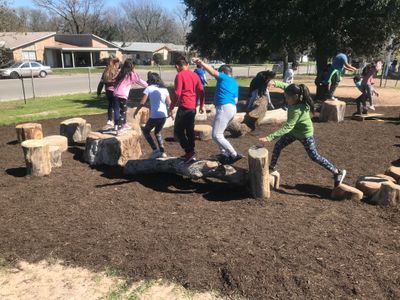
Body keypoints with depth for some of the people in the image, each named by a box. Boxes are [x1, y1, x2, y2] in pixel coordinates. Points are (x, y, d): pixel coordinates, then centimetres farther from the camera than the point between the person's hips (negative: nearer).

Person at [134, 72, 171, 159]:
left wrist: (136, 111, 9)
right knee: (158, 132, 27)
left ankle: (155, 150, 5)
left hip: (154, 116, -5)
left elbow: (142, 103, -5)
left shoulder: (149, 88, -1)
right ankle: (162, 151, 17)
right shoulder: (164, 89, 11)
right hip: (164, 115, 5)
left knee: (146, 131, 17)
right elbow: (169, 103, 4)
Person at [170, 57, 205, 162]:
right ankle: (191, 154, 19)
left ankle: (190, 152, -5)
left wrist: (171, 107, -9)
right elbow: (201, 91, 10)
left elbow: (177, 93, -16)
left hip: (184, 107, -7)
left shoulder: (180, 75, -9)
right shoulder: (194, 75, 11)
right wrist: (202, 105, 18)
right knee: (190, 131, 15)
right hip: (193, 108, 7)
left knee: (178, 131, 2)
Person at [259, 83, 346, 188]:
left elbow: (288, 127, -46)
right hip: (294, 131, 8)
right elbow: (286, 86, 2)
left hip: (305, 134, -8)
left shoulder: (297, 110, -40)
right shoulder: (296, 100, -18)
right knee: (277, 146, 5)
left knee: (315, 157, 4)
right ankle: (272, 167, 26)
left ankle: (338, 173, 20)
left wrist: (269, 137, -50)